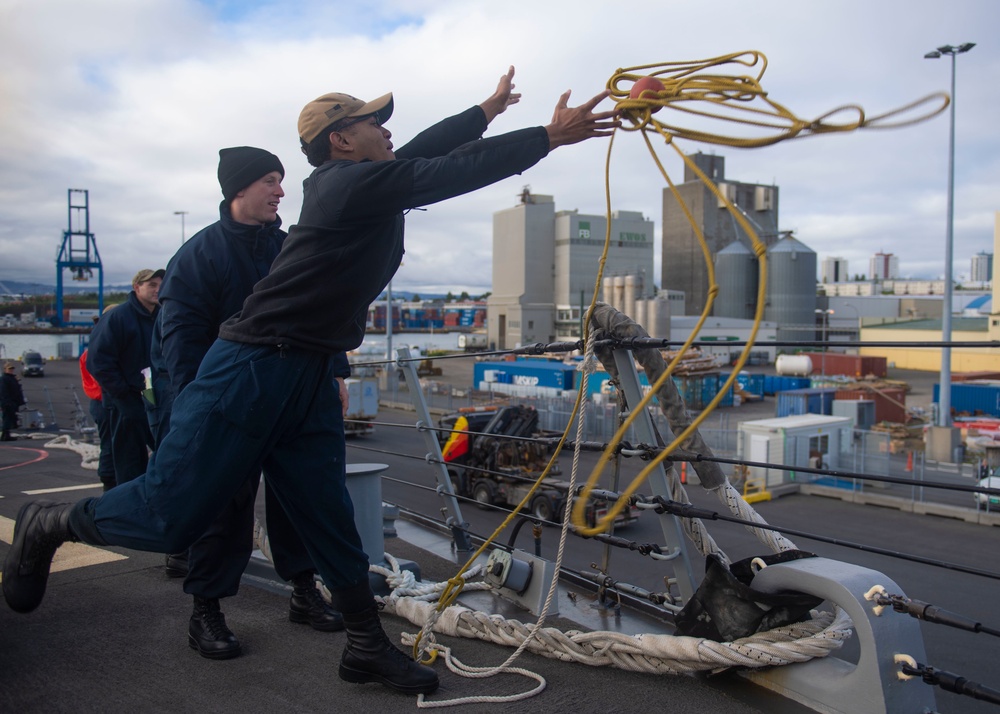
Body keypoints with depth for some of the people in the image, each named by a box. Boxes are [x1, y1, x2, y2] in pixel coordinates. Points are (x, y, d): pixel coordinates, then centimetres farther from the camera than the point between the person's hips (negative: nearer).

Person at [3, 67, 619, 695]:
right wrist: (551, 136, -9)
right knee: (171, 518, -1)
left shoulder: (353, 183, 13)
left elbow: (429, 150, 25)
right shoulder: (355, 182, -13)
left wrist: (488, 111, 34)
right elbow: (456, 172, -15)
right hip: (250, 371, -9)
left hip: (312, 377, 10)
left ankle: (368, 646, 20)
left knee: (330, 519, 11)